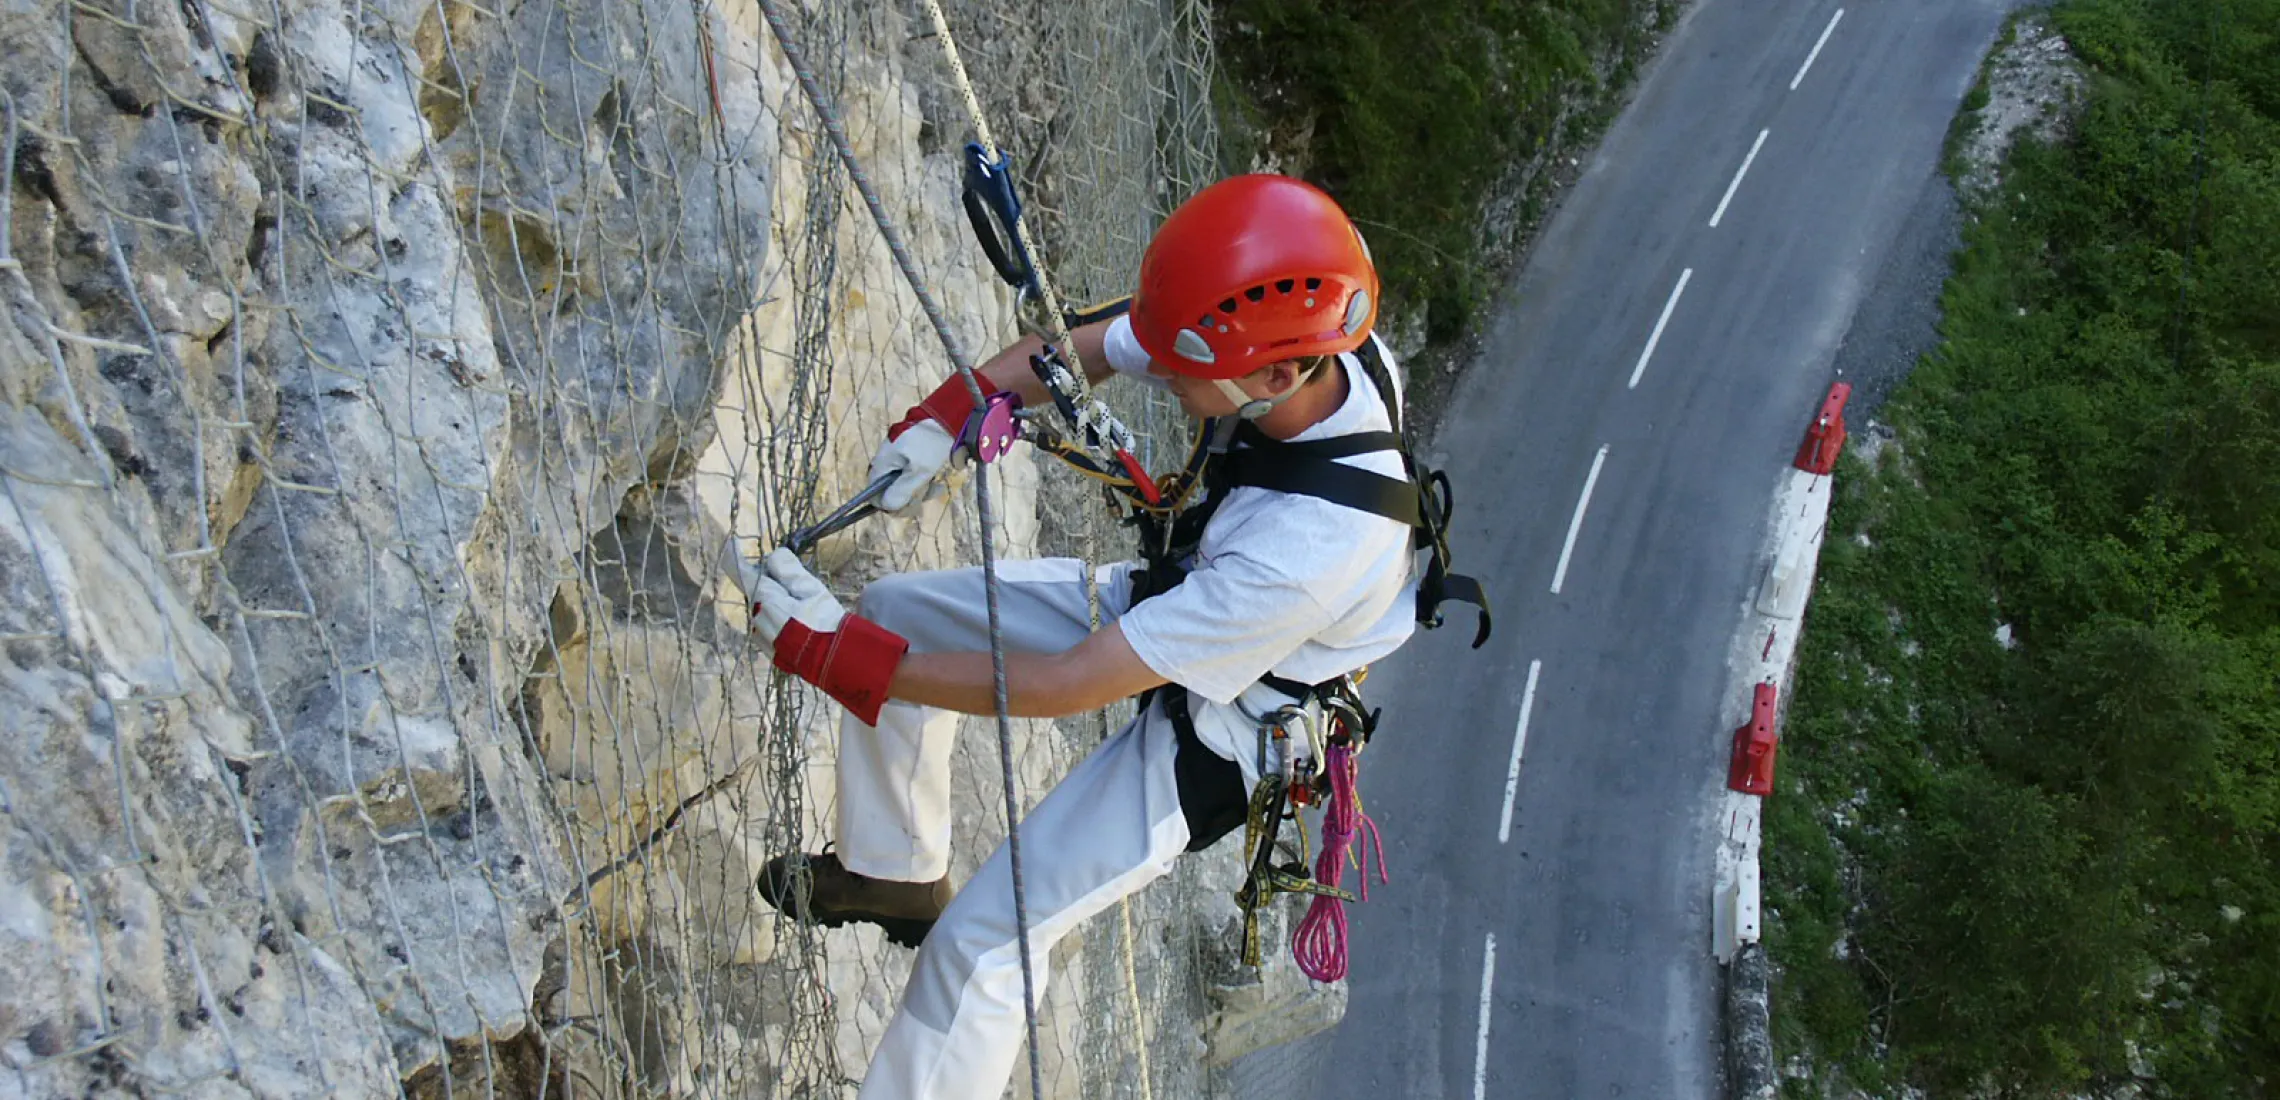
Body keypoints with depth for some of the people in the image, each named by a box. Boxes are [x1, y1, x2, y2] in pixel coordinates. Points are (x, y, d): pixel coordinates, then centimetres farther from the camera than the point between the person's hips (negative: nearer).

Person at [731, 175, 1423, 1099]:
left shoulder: (1313, 553, -43)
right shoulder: (1289, 331, -23)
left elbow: (1066, 688, -35)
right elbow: (1076, 348, -5)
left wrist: (832, 654, -32)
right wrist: (944, 418, -23)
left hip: (1212, 737, -8)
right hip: (1167, 598, 8)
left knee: (983, 940, -10)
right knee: (894, 611, 10)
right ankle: (891, 873, 31)